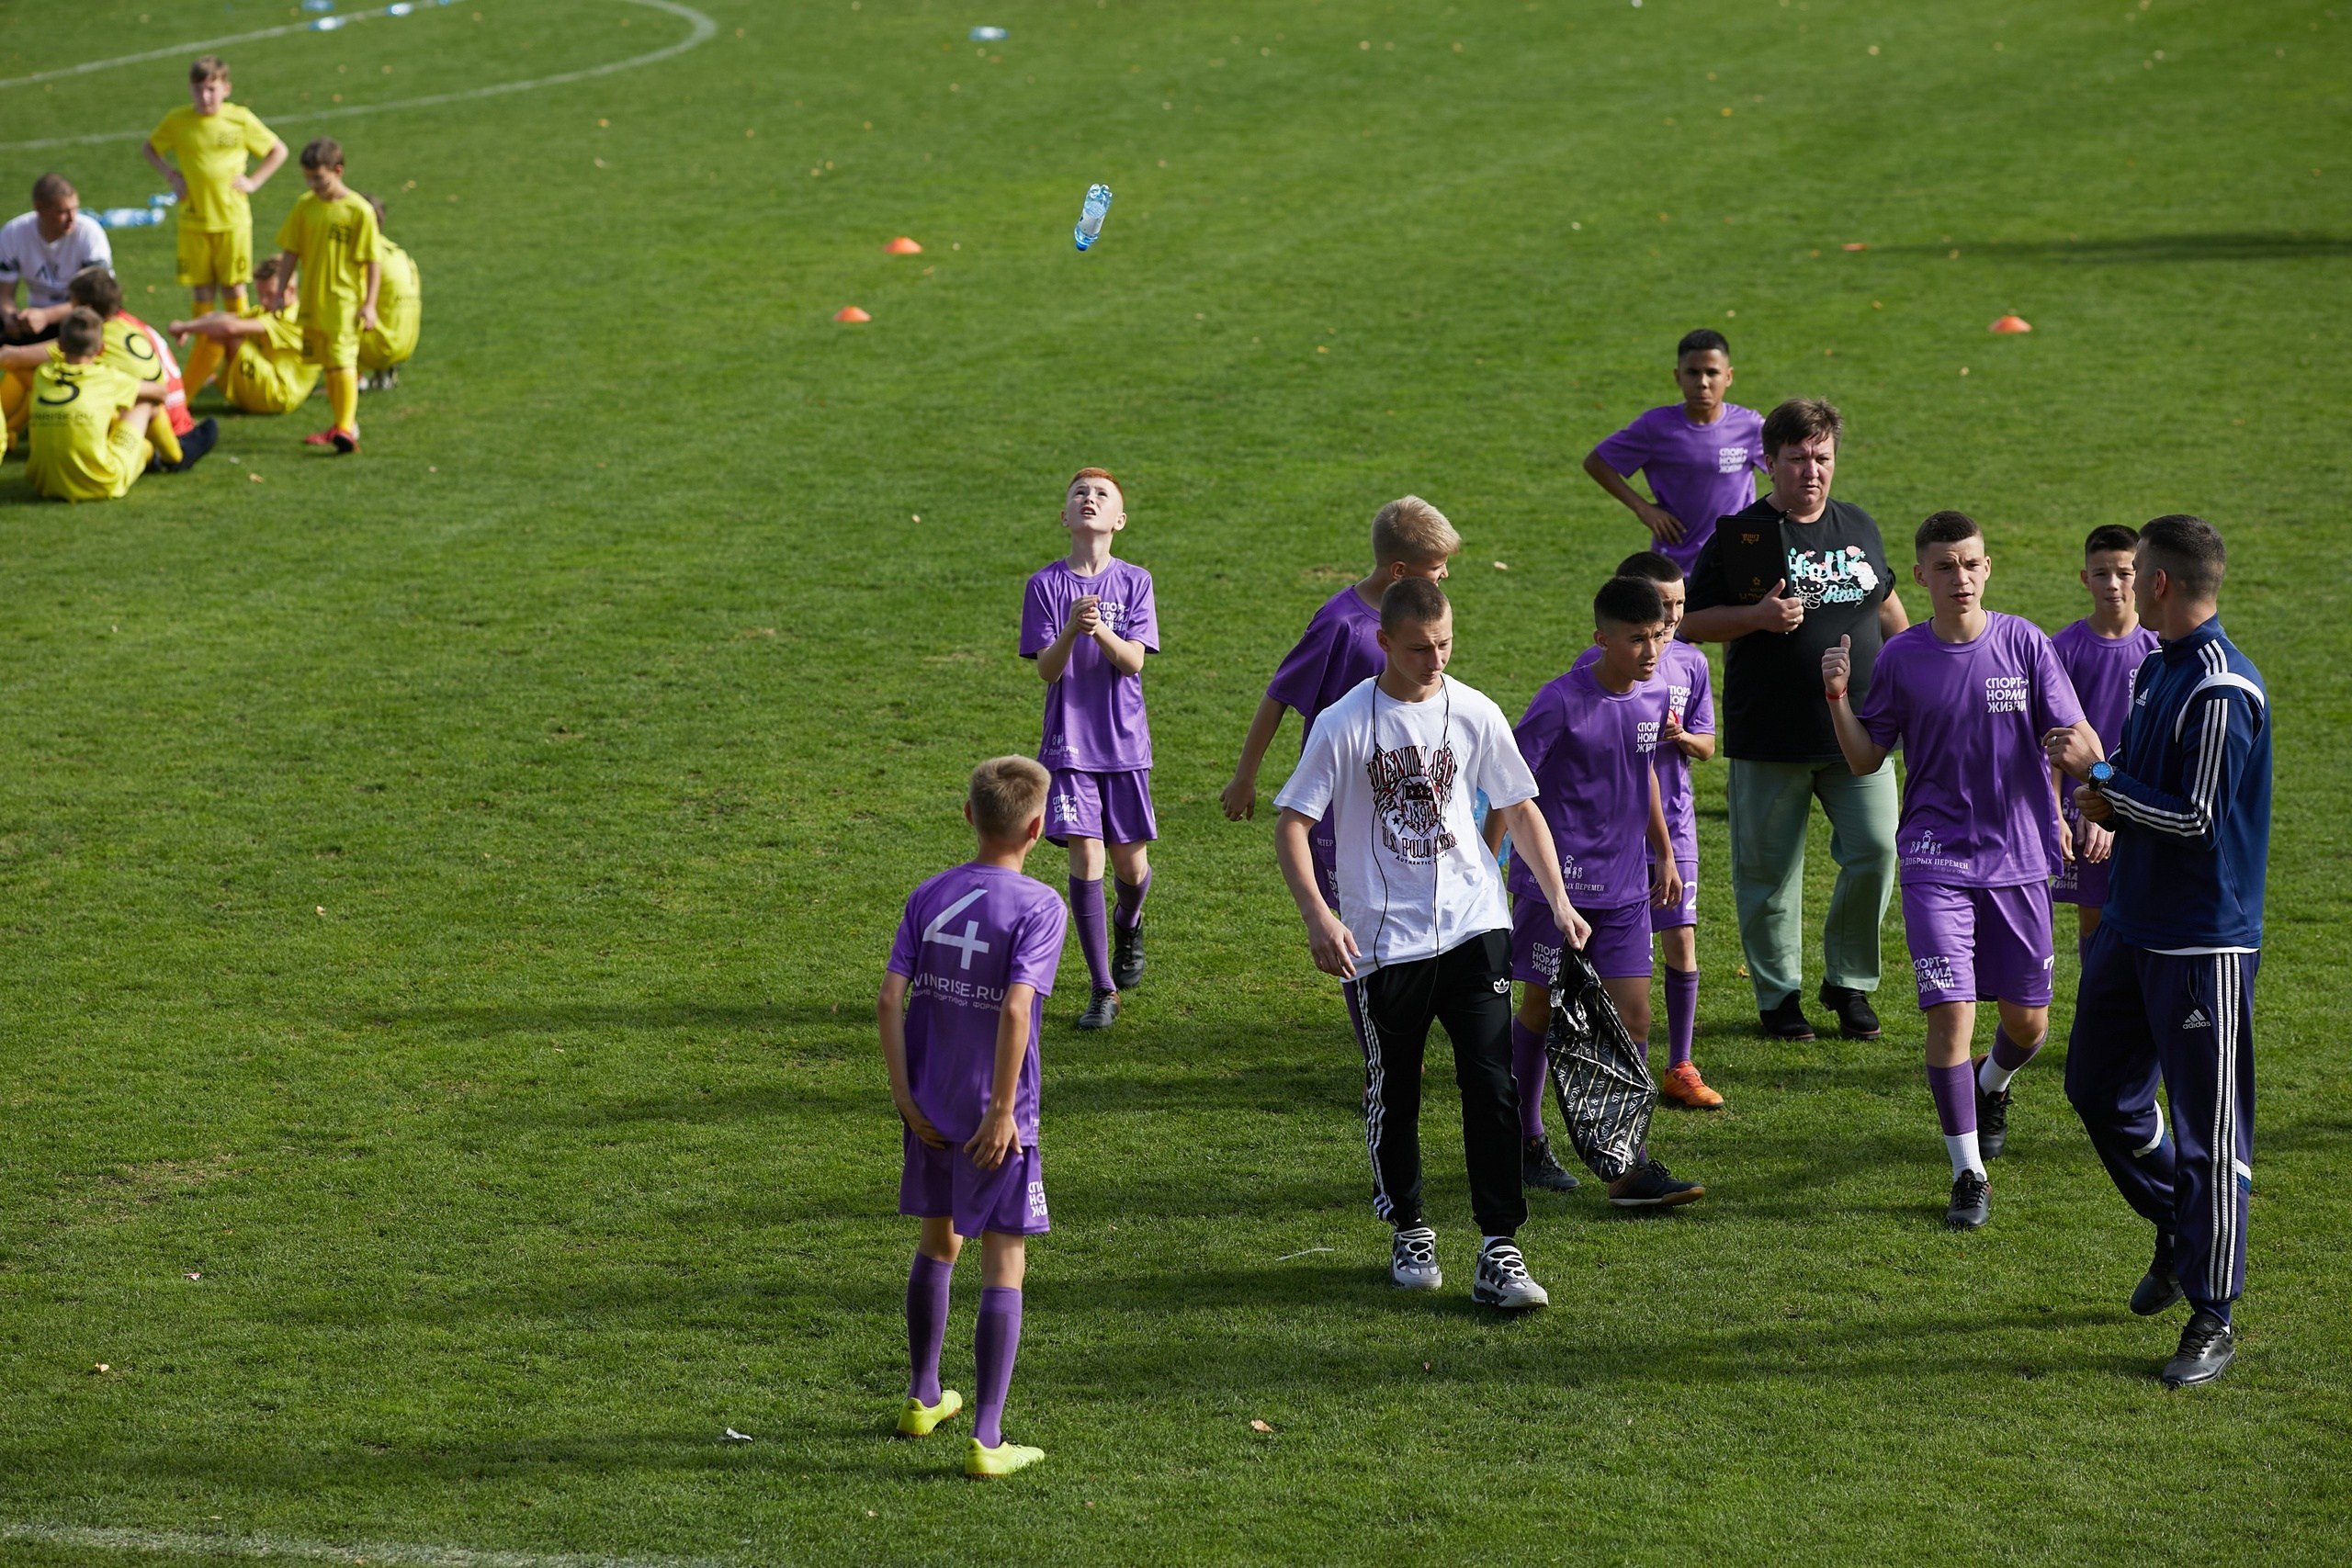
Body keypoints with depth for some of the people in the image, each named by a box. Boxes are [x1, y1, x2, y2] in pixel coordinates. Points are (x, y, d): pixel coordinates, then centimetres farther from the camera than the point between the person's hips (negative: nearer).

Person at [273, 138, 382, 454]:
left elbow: (373, 261, -9)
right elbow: (290, 252, 11)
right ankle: (343, 424, 25)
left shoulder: (359, 210, -11)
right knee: (327, 364, 14)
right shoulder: (305, 206, 4)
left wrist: (369, 304, -11)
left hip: (345, 300, -6)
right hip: (312, 299, 6)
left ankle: (346, 429, -17)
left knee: (342, 359, -15)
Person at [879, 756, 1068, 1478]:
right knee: (1003, 1266, 1)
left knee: (938, 1242, 24)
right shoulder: (1039, 906, -12)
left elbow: (890, 999, -5)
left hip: (928, 1112, 5)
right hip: (996, 1118, -5)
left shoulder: (928, 897, 2)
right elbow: (1015, 1011, -22)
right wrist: (1003, 1111, -18)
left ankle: (922, 1399, 37)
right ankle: (986, 1438, -4)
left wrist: (905, 1097, -1)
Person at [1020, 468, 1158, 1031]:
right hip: (1069, 742, -1)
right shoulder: (1046, 585, -2)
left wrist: (1101, 630, -29)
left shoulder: (1134, 582, 0)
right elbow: (1047, 669, -8)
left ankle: (1128, 923, 44)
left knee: (1131, 864, 7)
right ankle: (1103, 989, 1)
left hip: (1124, 742, 1)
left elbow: (1133, 661, -10)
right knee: (1086, 859, -9)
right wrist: (1072, 628, -27)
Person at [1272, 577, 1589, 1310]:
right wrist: (1318, 916, -19)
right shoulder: (1344, 725, -7)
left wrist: (1559, 899, 3)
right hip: (1382, 941, -1)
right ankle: (1409, 1232, 30)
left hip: (1473, 927, 1)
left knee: (1491, 1083, -9)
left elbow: (1521, 811, 12)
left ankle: (1499, 1250, -5)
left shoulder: (1475, 714, 1)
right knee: (1393, 1096, 10)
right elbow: (1292, 826, -6)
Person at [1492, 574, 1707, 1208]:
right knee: (1541, 1008, 9)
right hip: (1556, 881, -5)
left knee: (1632, 1015, -2)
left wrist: (1664, 854, 24)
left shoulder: (1655, 694, 3)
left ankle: (1629, 1170, -3)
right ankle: (1524, 1138, 28)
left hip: (1623, 887, 5)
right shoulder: (1562, 704, -17)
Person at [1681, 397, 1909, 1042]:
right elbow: (1691, 622, -2)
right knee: (1769, 872, 4)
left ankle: (1848, 981, 15)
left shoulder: (1858, 527, 10)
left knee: (1875, 852, -4)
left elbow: (1885, 605, 26)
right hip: (1768, 740, -3)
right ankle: (1778, 993, 20)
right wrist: (1758, 616, -16)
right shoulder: (1739, 536, -3)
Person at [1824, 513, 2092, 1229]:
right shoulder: (1901, 658, -1)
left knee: (2028, 1023, 10)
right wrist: (1837, 696, -9)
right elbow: (1867, 759, 6)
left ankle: (1990, 1085, 47)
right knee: (1950, 1012, -13)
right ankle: (1969, 1176, -1)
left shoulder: (2023, 642, -4)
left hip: (2018, 857, 1)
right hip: (1936, 860, -1)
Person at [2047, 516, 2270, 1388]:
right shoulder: (2154, 669, 11)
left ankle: (2212, 1320, 5)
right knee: (2098, 1088, 17)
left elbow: (2197, 818, -21)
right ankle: (2176, 1234, 37)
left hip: (2204, 942, -10)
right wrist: (2106, 802, 2)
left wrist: (2100, 774, -13)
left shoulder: (2221, 691, -19)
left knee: (2208, 1131, -2)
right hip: (2133, 924, 10)